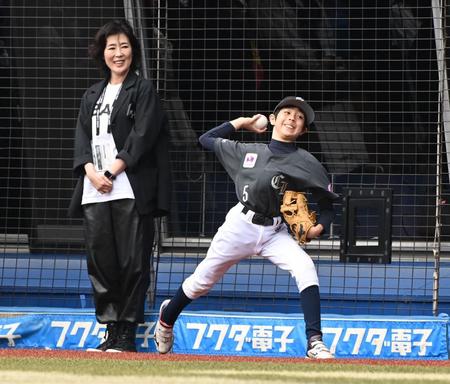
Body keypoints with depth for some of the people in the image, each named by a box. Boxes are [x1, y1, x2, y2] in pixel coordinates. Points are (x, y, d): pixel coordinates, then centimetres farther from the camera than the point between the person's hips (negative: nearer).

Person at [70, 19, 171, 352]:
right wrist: (92, 172, -6)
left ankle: (127, 333, -4)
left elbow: (142, 137, -6)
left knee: (132, 261, -7)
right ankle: (111, 331, 7)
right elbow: (82, 139, 12)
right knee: (101, 261, 2)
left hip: (131, 190, -5)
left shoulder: (143, 90, 5)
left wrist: (111, 173, -12)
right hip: (94, 191, 5)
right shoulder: (92, 96, 20)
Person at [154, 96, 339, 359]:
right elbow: (206, 139, 16)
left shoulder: (307, 164, -2)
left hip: (276, 233, 0)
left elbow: (328, 204, 2)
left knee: (305, 268, -27)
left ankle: (315, 342, -30)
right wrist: (240, 123, 14)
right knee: (201, 282, 9)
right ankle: (167, 317, 40)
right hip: (240, 226, 1)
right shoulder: (248, 152, 4)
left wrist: (321, 227, -17)